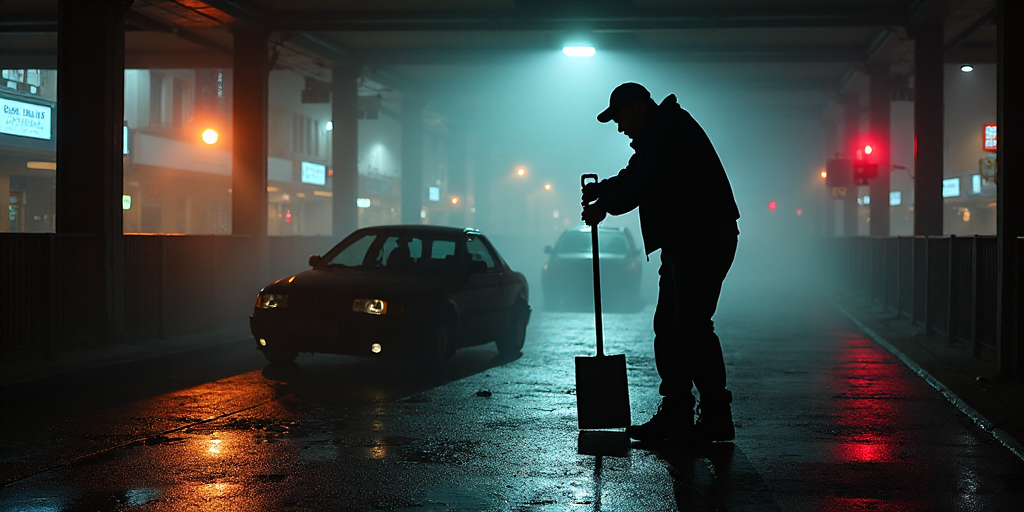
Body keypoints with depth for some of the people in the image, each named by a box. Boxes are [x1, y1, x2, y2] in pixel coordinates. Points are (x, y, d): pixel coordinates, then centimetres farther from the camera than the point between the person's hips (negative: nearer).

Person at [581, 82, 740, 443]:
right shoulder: (655, 135, 21)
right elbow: (633, 177, 23)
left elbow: (646, 182, -19)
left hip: (705, 239, -11)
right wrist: (598, 190, 4)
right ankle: (675, 416, 13)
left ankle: (716, 417, -6)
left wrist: (605, 206, -9)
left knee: (693, 327, -12)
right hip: (683, 244, 11)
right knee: (668, 327, 9)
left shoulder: (671, 127, -12)